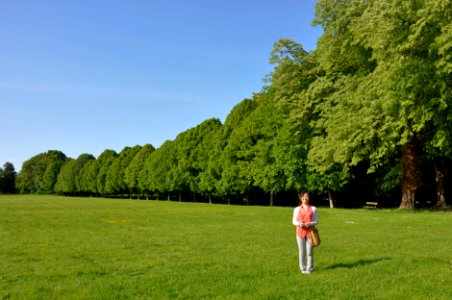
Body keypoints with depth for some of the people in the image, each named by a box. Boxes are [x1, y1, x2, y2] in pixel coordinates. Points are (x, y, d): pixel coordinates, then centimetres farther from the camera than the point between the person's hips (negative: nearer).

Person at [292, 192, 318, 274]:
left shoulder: (313, 209, 5)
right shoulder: (297, 209, 8)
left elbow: (316, 221, 6)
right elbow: (294, 221, 9)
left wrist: (311, 223, -15)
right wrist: (299, 224, -12)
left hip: (310, 232, -1)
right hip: (300, 232, 1)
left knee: (310, 251, -1)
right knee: (302, 251, 4)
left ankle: (309, 268, 11)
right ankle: (303, 268, 15)